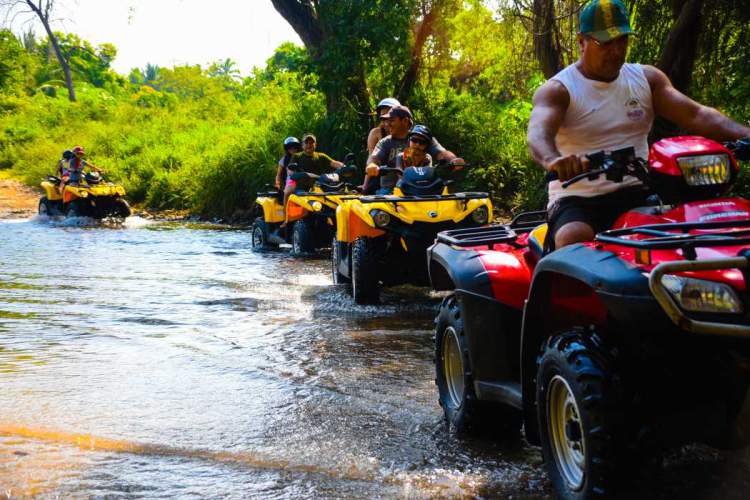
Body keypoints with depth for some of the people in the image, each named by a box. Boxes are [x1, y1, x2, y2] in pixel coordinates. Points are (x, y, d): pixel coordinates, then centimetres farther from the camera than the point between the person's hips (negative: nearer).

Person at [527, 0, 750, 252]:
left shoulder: (646, 78, 13)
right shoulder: (557, 90, -2)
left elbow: (696, 116, 3)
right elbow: (538, 133, -22)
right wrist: (552, 160, -47)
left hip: (636, 193, 4)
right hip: (577, 200, -3)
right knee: (572, 239, -36)